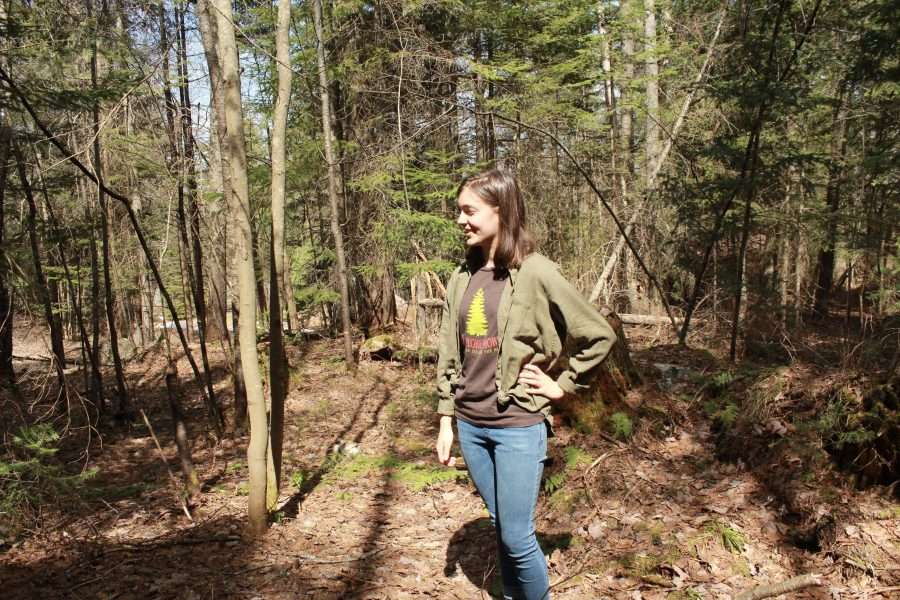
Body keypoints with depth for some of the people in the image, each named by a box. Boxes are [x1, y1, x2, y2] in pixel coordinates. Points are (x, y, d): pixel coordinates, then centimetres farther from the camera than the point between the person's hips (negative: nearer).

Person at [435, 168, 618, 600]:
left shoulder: (536, 274, -12)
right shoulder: (462, 278, 4)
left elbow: (599, 335, -7)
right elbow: (448, 356, 9)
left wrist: (563, 386, -5)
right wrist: (446, 421, 8)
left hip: (519, 426, -5)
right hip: (470, 425, 5)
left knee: (517, 537, 2)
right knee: (500, 529, 18)